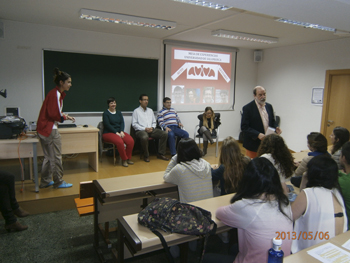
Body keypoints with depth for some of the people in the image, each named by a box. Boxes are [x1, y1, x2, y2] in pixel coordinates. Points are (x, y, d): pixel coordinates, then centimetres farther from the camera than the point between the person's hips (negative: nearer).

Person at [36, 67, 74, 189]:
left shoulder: (56, 93, 13)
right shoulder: (55, 94, -18)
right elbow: (53, 115, -21)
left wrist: (64, 116, 3)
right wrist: (65, 117, -6)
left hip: (44, 128, 10)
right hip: (50, 129, -10)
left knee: (48, 157, 19)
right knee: (56, 157, 2)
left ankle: (45, 181, 30)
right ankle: (58, 182, 15)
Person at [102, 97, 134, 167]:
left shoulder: (119, 112, 17)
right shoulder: (106, 113, 1)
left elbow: (122, 123, 7)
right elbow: (107, 125, -9)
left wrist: (121, 131, -11)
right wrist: (116, 133, -17)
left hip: (119, 132, 5)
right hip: (109, 133, -5)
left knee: (131, 140, -23)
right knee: (119, 142, -35)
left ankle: (128, 158, -8)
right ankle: (124, 159, -17)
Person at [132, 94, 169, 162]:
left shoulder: (150, 110, 21)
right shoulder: (136, 111, 5)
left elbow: (154, 122, 21)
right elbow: (134, 124, -3)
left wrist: (152, 127, -3)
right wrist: (144, 129, -14)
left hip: (151, 130, 5)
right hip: (141, 130, -5)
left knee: (164, 134, -17)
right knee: (144, 137, -40)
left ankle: (161, 154, -10)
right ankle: (146, 156, -17)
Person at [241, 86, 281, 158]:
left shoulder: (269, 106, 9)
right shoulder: (247, 108, -10)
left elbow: (272, 122, 18)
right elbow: (244, 127, -14)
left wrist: (275, 128, -5)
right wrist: (258, 134, -24)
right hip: (254, 144, -5)